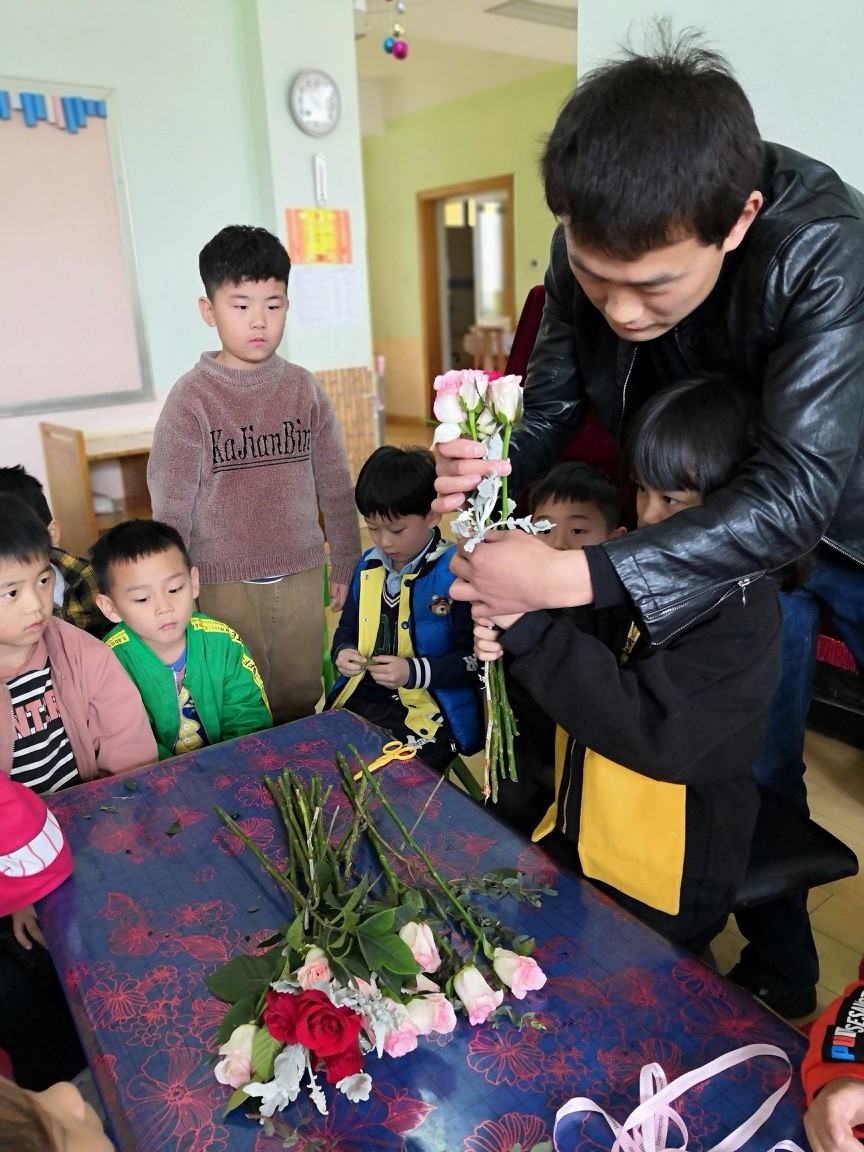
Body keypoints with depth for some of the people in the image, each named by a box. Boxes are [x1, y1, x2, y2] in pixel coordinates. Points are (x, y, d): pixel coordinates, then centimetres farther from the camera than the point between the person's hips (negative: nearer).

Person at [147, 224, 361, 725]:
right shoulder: (191, 398, -6)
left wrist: (346, 564, 10)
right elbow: (171, 507, -3)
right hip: (226, 584, -2)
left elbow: (335, 485, 7)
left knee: (301, 704, 15)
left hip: (301, 577, 3)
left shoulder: (304, 388, 2)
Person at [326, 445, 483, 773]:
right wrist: (342, 653, -3)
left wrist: (415, 672, -20)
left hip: (430, 712, -5)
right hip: (358, 701, 6)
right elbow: (346, 630, 19)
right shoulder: (369, 564, 7)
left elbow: (476, 657, -10)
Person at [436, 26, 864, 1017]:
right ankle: (776, 976, 34)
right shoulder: (592, 247, -20)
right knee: (752, 764, 11)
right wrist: (490, 469, -31)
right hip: (722, 523, 4)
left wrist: (575, 578, -47)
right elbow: (553, 398, -8)